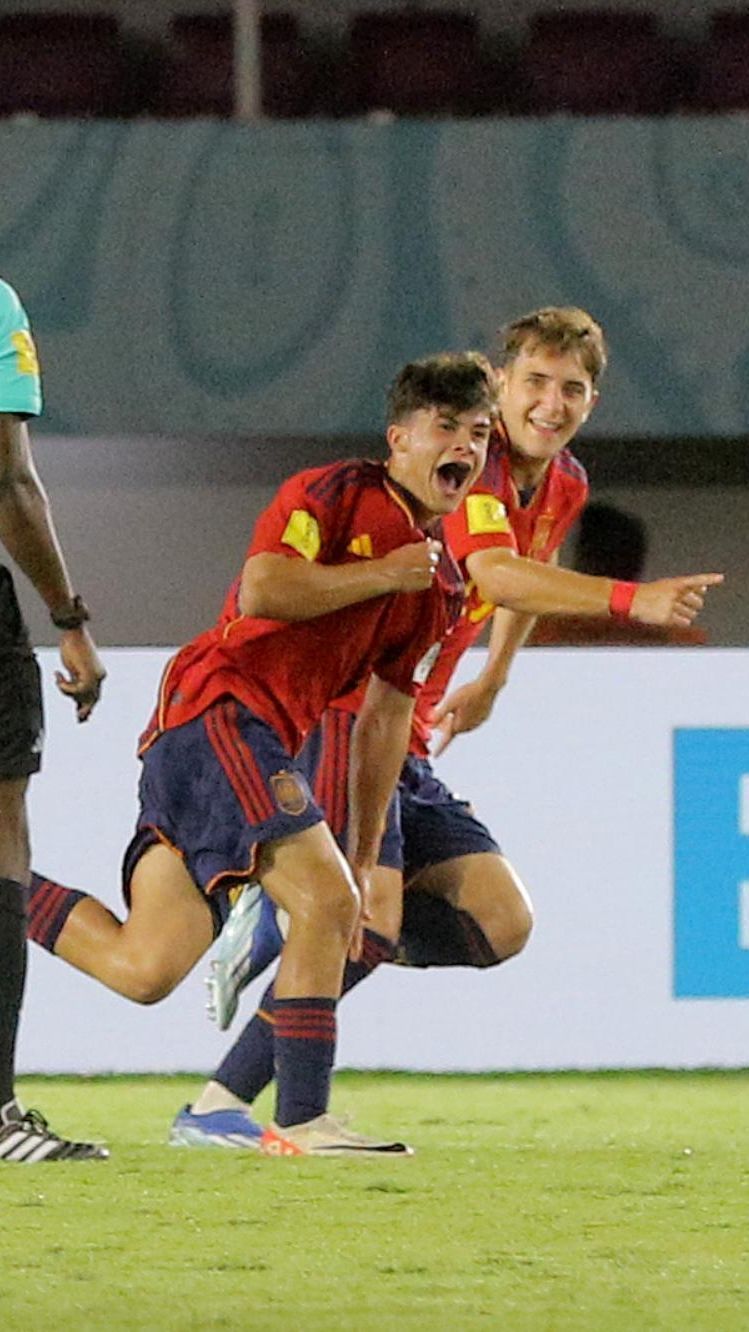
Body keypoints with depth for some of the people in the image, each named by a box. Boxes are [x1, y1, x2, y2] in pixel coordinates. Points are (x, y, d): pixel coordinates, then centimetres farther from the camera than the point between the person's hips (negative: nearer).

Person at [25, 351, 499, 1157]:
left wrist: (365, 857, 21)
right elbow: (261, 589, -20)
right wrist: (384, 574, -12)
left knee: (145, 970, -2)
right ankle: (301, 1121, -16)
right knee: (324, 897, -19)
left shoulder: (438, 582, 20)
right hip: (217, 712, -9)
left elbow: (386, 714, 24)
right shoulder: (334, 494, -4)